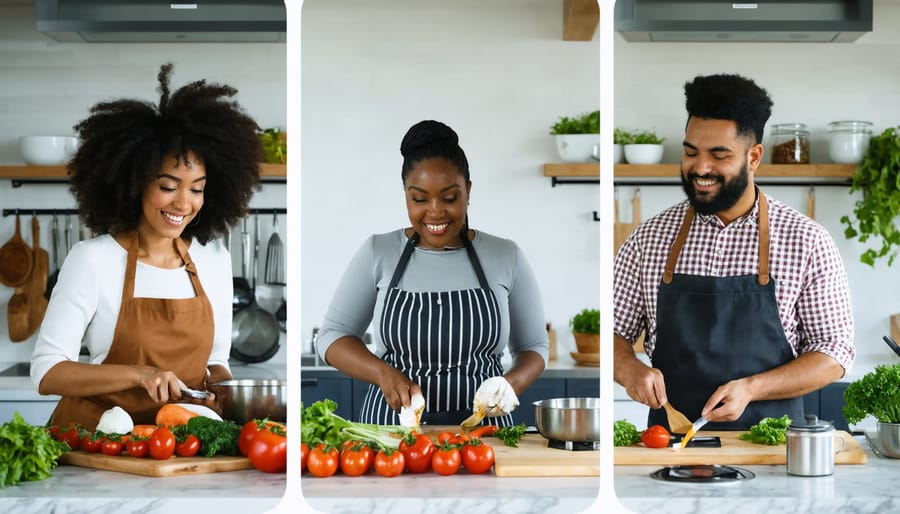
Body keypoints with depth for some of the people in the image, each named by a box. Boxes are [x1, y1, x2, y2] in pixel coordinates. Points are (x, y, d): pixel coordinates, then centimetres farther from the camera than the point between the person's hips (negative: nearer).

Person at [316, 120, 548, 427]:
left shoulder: (506, 257, 7)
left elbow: (534, 346, 13)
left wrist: (511, 384, -9)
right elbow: (332, 335, 8)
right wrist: (383, 372, -11)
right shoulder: (377, 253, 6)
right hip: (391, 424, 0)